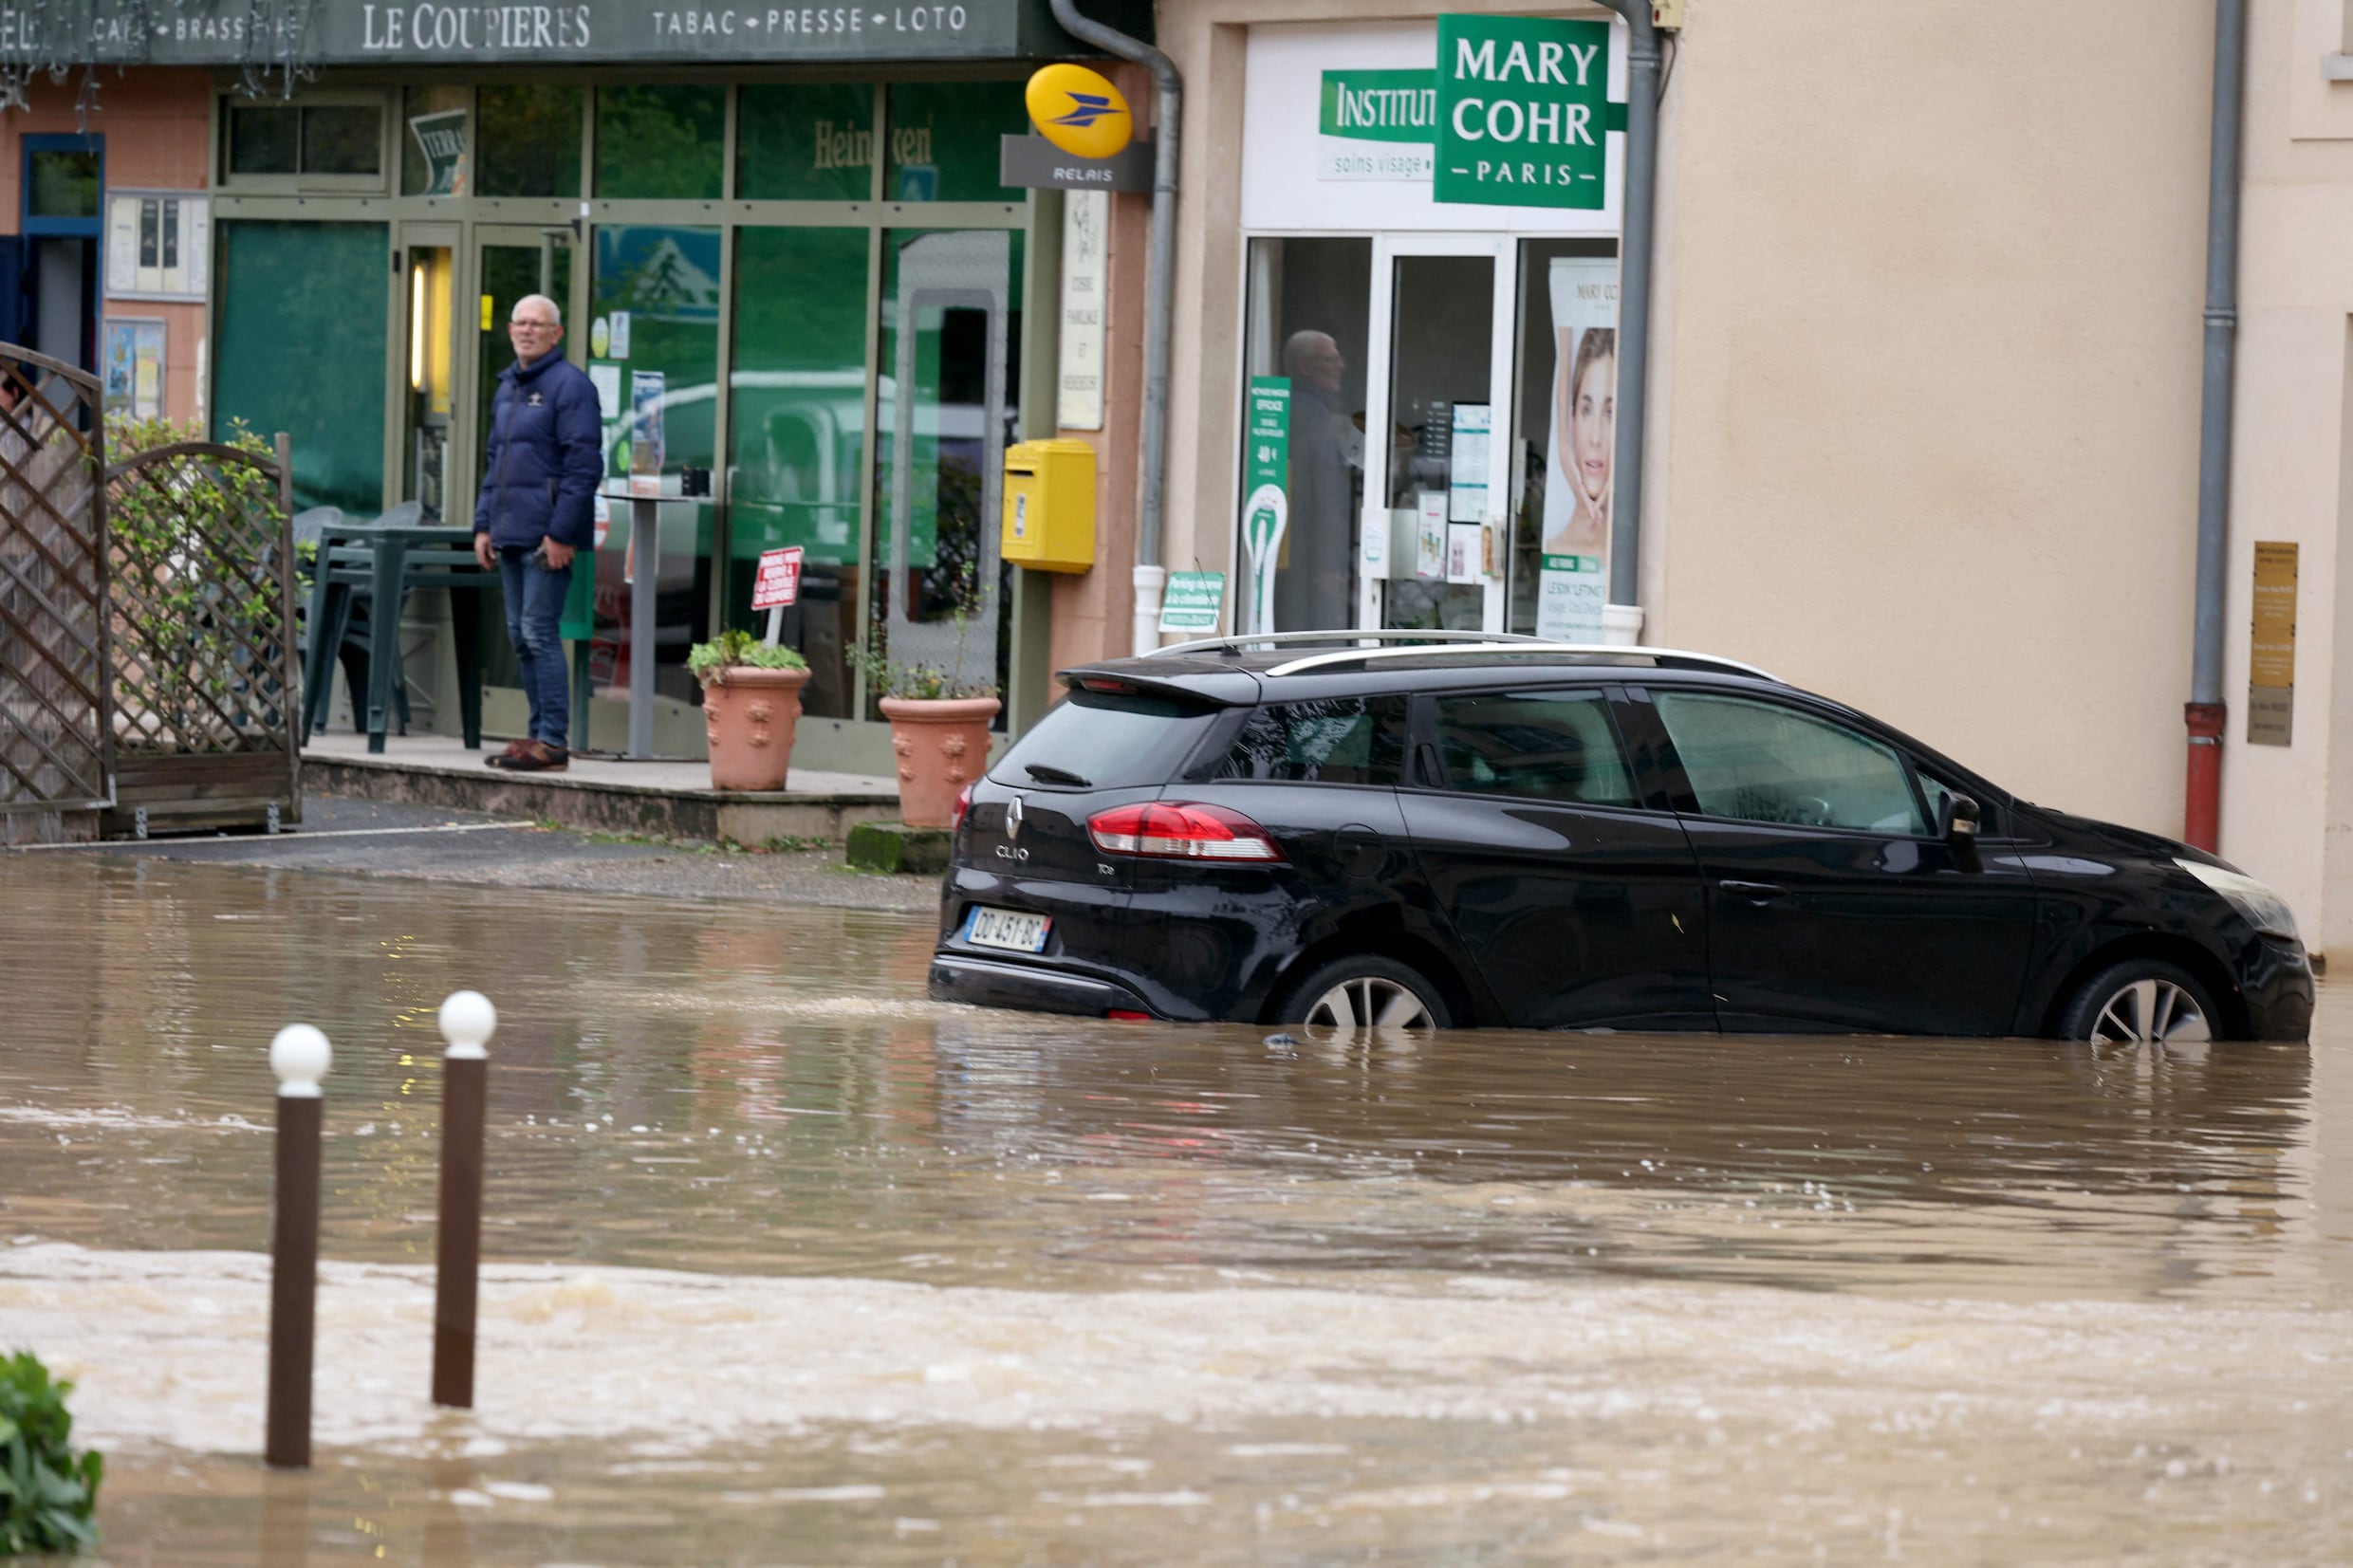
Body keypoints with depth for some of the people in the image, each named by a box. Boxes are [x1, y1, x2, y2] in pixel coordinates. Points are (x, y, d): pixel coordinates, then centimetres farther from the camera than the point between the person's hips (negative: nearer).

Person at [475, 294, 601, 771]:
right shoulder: (508, 386, 18)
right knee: (520, 636, 10)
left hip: (547, 537, -9)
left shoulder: (569, 385, -9)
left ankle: (553, 741, -9)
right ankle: (541, 732, 17)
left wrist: (561, 532, -19)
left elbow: (584, 464, -15)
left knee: (538, 632, -11)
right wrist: (484, 524, 17)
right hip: (510, 534, 9)